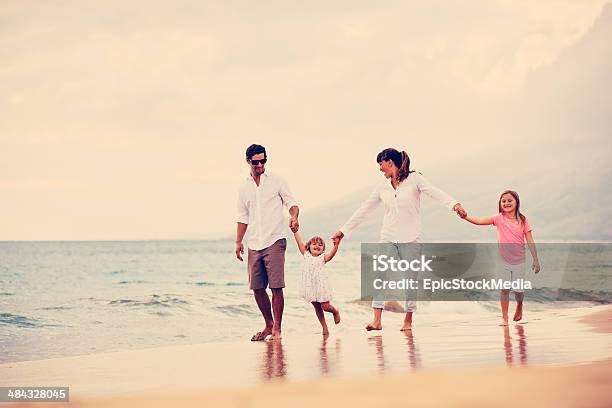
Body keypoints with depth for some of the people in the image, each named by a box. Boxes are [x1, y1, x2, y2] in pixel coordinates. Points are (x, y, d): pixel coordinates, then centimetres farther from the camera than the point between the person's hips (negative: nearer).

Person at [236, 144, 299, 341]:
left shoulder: (276, 181, 4)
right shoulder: (244, 188, 14)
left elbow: (291, 203, 2)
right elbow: (243, 218, 18)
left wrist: (294, 218, -20)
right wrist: (238, 242, 9)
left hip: (274, 241, -4)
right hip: (254, 244, 4)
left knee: (276, 286, -10)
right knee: (257, 287, 4)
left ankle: (277, 329, -3)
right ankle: (268, 325, 20)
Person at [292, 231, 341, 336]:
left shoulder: (323, 258, -1)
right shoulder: (306, 255, 7)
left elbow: (331, 254, -19)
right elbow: (300, 243, 3)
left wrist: (336, 245, -36)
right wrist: (295, 231, -3)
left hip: (321, 285, -3)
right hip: (310, 286, 3)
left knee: (325, 306, -6)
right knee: (317, 308, 8)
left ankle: (336, 311, 27)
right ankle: (325, 328, 18)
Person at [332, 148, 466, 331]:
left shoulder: (414, 179, -2)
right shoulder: (383, 188, 10)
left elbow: (436, 193, -15)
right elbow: (364, 210, 15)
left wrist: (455, 204, -32)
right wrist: (344, 230, 16)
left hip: (410, 238, -3)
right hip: (388, 238, 3)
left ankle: (408, 321, 13)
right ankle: (377, 320, -15)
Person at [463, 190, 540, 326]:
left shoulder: (523, 220, -3)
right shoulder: (499, 219, -4)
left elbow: (530, 242, 0)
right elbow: (479, 221, -16)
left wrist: (535, 260, -1)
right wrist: (465, 216, -33)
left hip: (519, 261, 0)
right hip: (503, 261, 0)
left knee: (518, 290, 2)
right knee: (504, 289, -4)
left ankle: (519, 305, 36)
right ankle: (505, 318, 6)